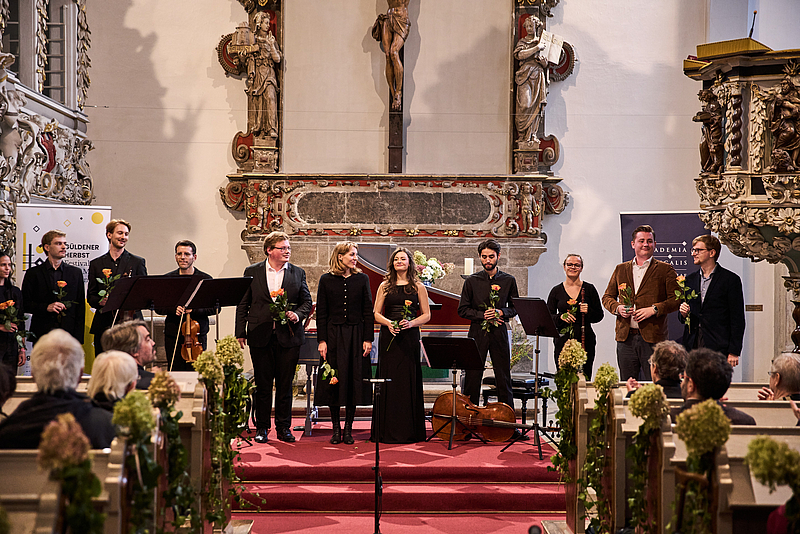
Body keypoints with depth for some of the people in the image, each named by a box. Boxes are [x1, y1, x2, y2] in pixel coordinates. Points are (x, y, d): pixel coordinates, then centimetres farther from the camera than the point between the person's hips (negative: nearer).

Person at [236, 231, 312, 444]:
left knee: (285, 384, 5)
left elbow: (307, 301, 12)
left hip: (288, 336, 1)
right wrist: (241, 332, 1)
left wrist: (298, 314, -9)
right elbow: (243, 305, 6)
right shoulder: (252, 272, 5)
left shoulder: (298, 273, 7)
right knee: (262, 384, 5)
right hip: (261, 336, -1)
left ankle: (284, 427, 14)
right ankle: (261, 428, 15)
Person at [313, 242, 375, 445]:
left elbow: (368, 312, 5)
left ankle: (348, 428, 11)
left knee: (353, 381, 1)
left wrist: (368, 339, -2)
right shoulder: (326, 280, 2)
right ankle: (336, 428, 12)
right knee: (334, 381, 1)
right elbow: (321, 313, 2)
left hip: (356, 335, 1)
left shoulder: (362, 279, 5)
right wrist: (322, 340, -5)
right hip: (333, 335, -1)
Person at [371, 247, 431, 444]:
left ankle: (409, 431, 4)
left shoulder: (418, 287, 7)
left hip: (409, 337, -1)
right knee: (388, 380, -1)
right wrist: (388, 323, -11)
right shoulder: (385, 286, 9)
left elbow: (426, 315, 6)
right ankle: (388, 430, 4)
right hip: (388, 337, 1)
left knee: (409, 381, -2)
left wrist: (411, 323, -12)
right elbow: (376, 313, 8)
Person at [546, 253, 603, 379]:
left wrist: (588, 311, -11)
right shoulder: (556, 291, 8)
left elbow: (599, 316, 9)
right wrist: (561, 317, -13)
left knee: (584, 380, -6)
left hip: (585, 340, 0)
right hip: (563, 340, 0)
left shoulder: (589, 289, 7)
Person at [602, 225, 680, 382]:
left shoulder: (665, 270, 5)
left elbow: (676, 299, 0)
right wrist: (617, 307, -1)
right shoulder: (621, 269, 16)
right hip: (625, 337, 3)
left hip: (652, 338, -3)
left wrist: (654, 309, -14)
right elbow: (607, 297, 20)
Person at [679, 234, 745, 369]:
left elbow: (737, 319, -4)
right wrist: (684, 313, -2)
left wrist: (734, 352, -9)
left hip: (718, 347, -4)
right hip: (692, 347, 4)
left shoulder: (731, 279, -1)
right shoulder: (690, 279, 15)